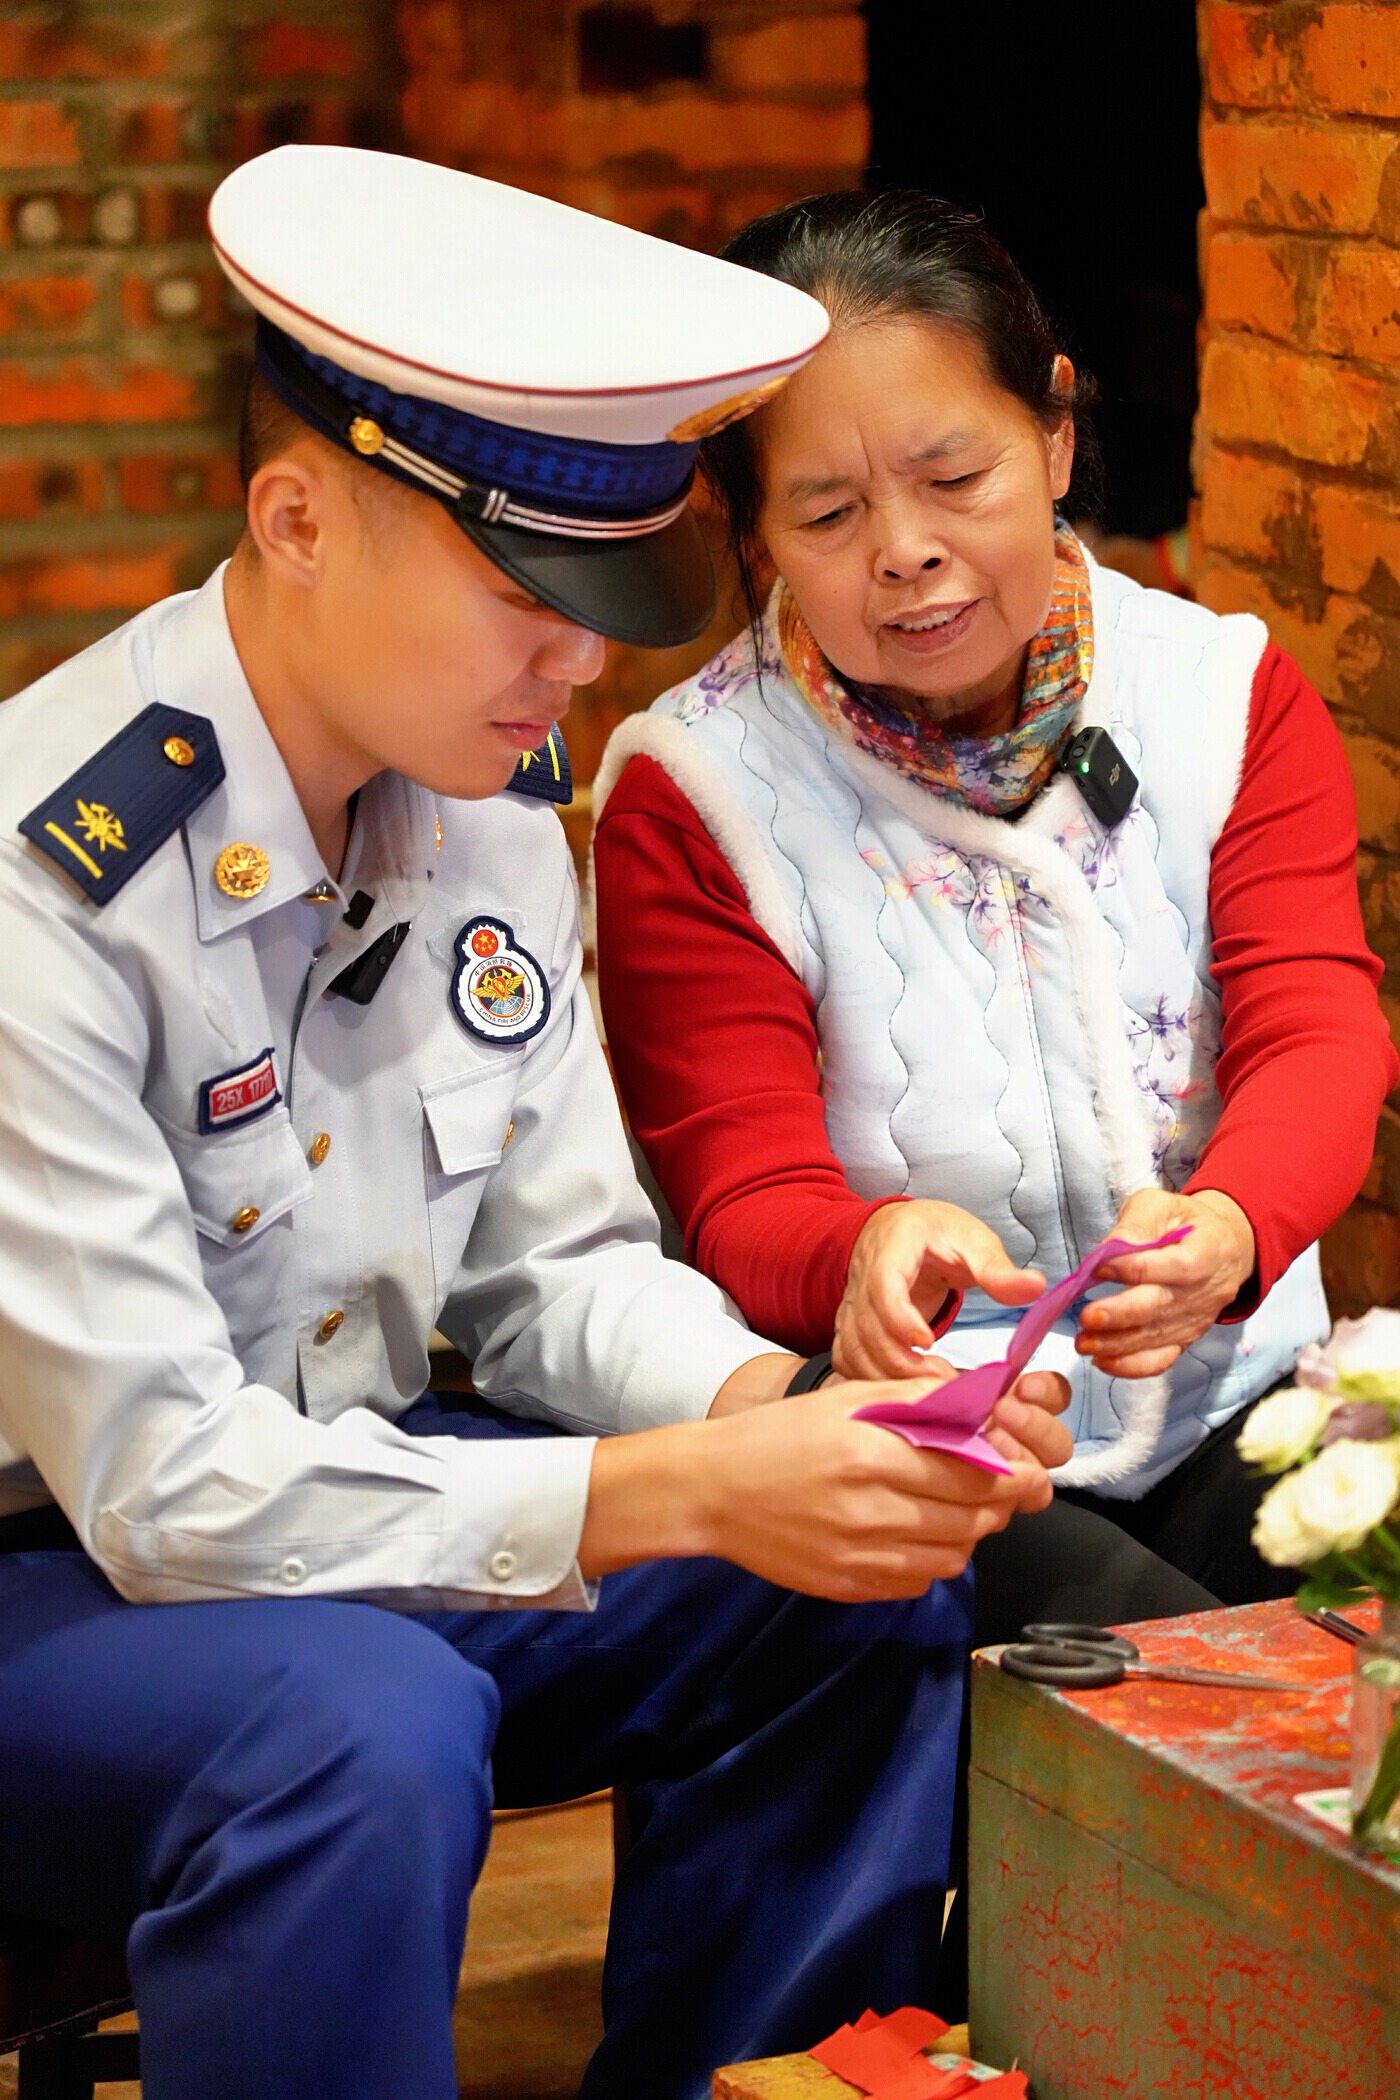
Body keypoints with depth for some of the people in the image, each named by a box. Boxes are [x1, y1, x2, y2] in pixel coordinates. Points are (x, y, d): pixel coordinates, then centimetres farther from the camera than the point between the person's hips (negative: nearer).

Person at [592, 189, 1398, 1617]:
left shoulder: (1234, 698, 5)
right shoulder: (687, 800, -4)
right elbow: (744, 1201, -8)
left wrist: (1228, 1227, -33)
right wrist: (864, 1256, -35)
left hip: (1230, 1399, 4)